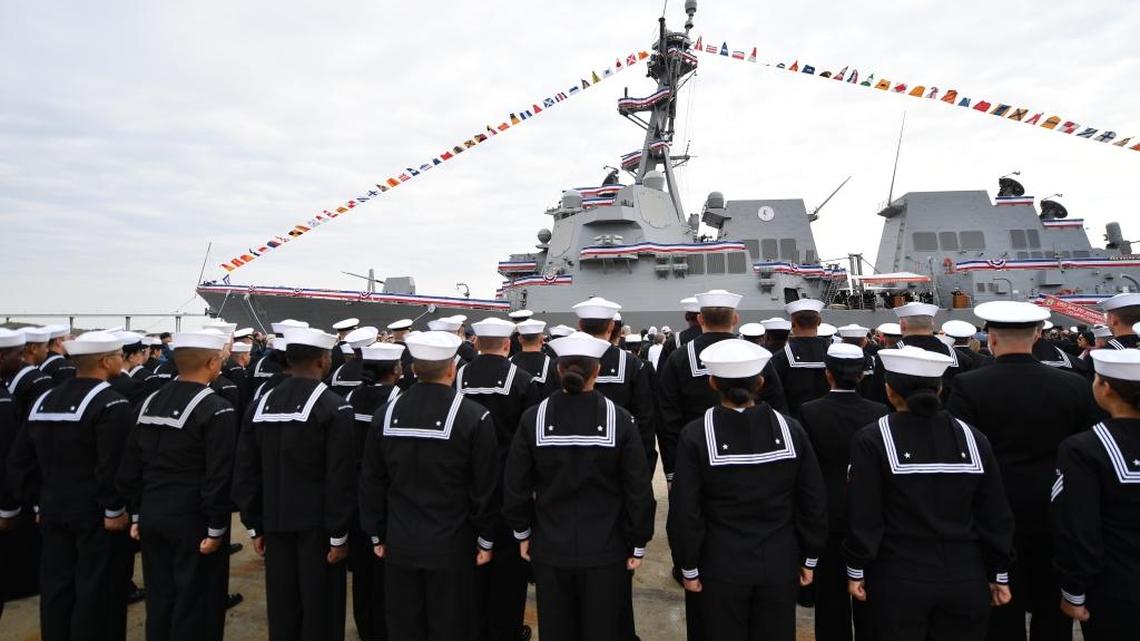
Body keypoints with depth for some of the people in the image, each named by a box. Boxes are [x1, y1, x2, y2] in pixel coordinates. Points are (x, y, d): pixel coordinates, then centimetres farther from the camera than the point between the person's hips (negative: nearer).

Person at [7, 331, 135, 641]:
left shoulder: (43, 401, 7)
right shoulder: (110, 404, -18)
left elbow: (19, 461, 11)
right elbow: (112, 466, -24)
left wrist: (39, 502, 17)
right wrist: (115, 509, -13)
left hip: (53, 511, 7)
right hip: (96, 513, -7)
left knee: (56, 586, 18)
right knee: (97, 590, 5)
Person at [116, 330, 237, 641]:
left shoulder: (150, 403, 5)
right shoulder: (217, 409, -17)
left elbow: (130, 467, 10)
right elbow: (218, 476, -19)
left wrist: (137, 514, 17)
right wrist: (216, 528, -11)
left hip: (152, 518, 7)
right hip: (194, 521, -7)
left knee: (159, 599, 18)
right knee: (195, 603, 7)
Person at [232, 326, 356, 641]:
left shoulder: (262, 404, 3)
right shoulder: (334, 408, -15)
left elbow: (245, 471, 6)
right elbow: (340, 478, -17)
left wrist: (255, 526, 14)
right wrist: (339, 534, -8)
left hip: (275, 523, 6)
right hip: (316, 524, -5)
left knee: (281, 607, 16)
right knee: (320, 609, 7)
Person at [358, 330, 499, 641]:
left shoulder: (386, 414, -4)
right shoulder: (474, 417, -15)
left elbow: (372, 483, 4)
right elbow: (485, 487, -10)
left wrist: (377, 534, 15)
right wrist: (486, 539, 2)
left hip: (400, 544, 4)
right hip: (451, 546, -3)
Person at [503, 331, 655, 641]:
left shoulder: (534, 418, -11)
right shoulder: (620, 420, -14)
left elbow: (515, 484, -4)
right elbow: (639, 489, -10)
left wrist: (522, 532, 10)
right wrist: (638, 544, 2)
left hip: (550, 548, 1)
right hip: (606, 549, -1)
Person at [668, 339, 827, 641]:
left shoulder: (695, 435, -17)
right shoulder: (790, 429, -10)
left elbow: (684, 510, -13)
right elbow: (814, 502, -2)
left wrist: (689, 567, 0)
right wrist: (809, 559, 10)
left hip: (722, 566, -2)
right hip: (780, 565, 2)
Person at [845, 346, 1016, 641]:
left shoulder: (873, 440, -14)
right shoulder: (972, 438, -3)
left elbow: (864, 517, -12)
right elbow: (996, 517, 3)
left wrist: (856, 571, -1)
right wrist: (999, 575, 14)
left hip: (898, 582, -3)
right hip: (965, 581, 4)